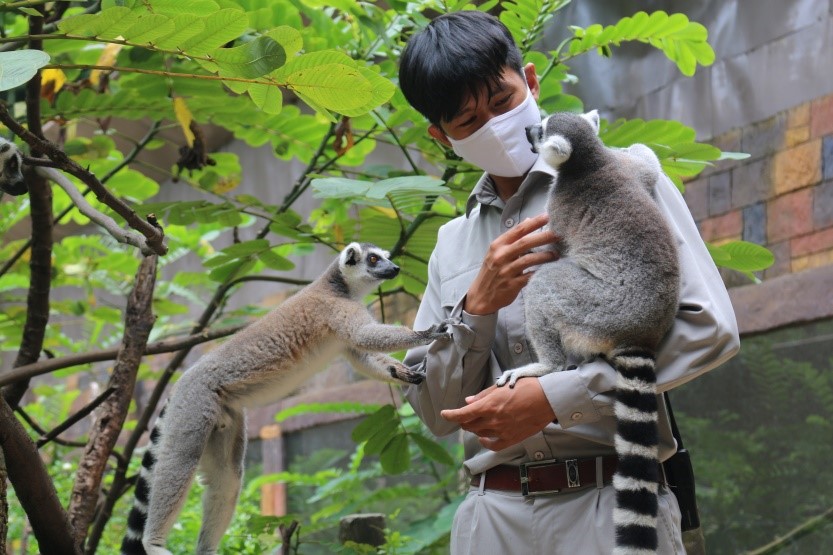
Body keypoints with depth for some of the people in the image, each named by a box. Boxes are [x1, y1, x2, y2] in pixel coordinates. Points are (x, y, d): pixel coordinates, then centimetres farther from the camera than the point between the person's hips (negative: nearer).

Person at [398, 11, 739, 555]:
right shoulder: (453, 244, 16)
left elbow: (708, 328, -8)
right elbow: (437, 412, 13)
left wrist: (555, 397, -14)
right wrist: (478, 306, -5)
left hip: (609, 495, -4)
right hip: (492, 508, 4)